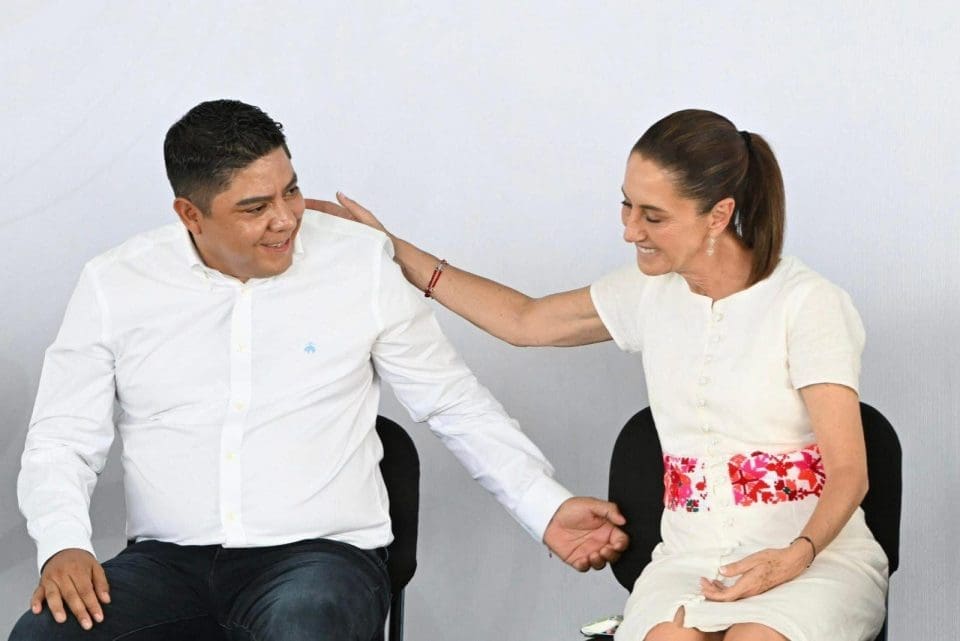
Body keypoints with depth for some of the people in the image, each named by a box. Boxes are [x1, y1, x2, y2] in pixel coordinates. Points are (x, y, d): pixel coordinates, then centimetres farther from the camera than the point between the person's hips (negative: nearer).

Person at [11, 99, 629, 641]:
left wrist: (548, 509, 3)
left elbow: (457, 403, 12)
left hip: (321, 552, -2)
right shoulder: (115, 285, 5)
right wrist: (63, 547, -12)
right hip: (169, 560, 2)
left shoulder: (361, 263, 4)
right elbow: (62, 441, 8)